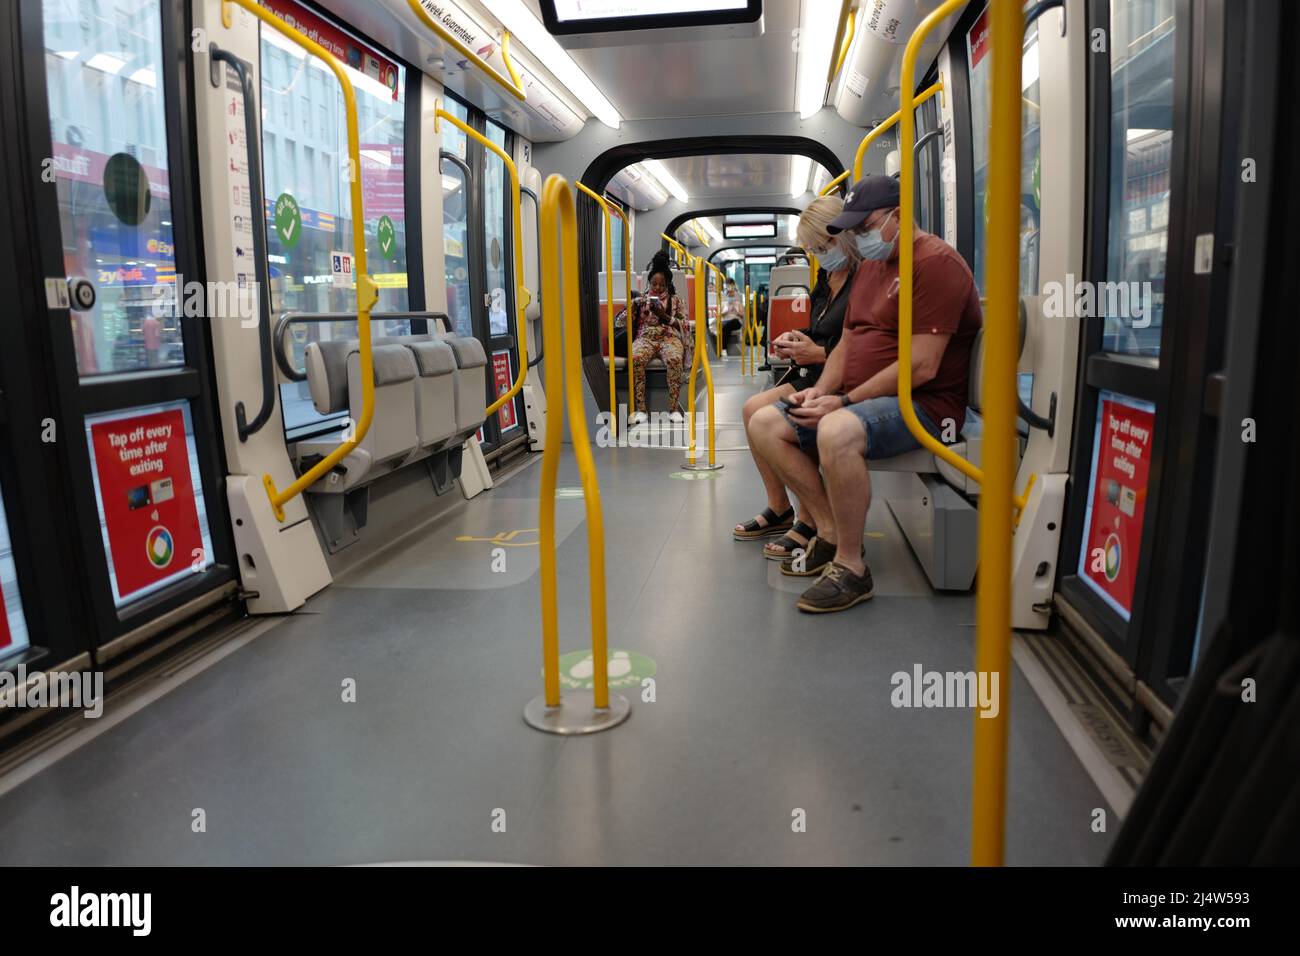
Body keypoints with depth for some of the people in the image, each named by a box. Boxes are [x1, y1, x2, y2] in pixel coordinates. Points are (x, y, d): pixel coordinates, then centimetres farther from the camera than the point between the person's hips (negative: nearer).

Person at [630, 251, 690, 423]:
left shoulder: (675, 300, 19)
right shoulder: (641, 300, 23)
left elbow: (684, 325, 7)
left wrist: (664, 316, -7)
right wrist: (635, 308, -3)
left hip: (669, 337, -1)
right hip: (645, 337, 1)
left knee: (674, 359, -39)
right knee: (635, 358, -37)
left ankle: (674, 407, -33)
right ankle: (640, 408, -35)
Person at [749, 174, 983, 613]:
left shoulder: (935, 262, -13)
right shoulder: (871, 266, 18)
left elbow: (921, 366, -21)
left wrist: (845, 401, -19)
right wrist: (821, 391, 1)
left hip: (924, 405, -10)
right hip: (859, 400, 10)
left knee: (837, 431, -38)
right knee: (765, 424, -1)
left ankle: (851, 566, -22)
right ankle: (831, 533, -1)